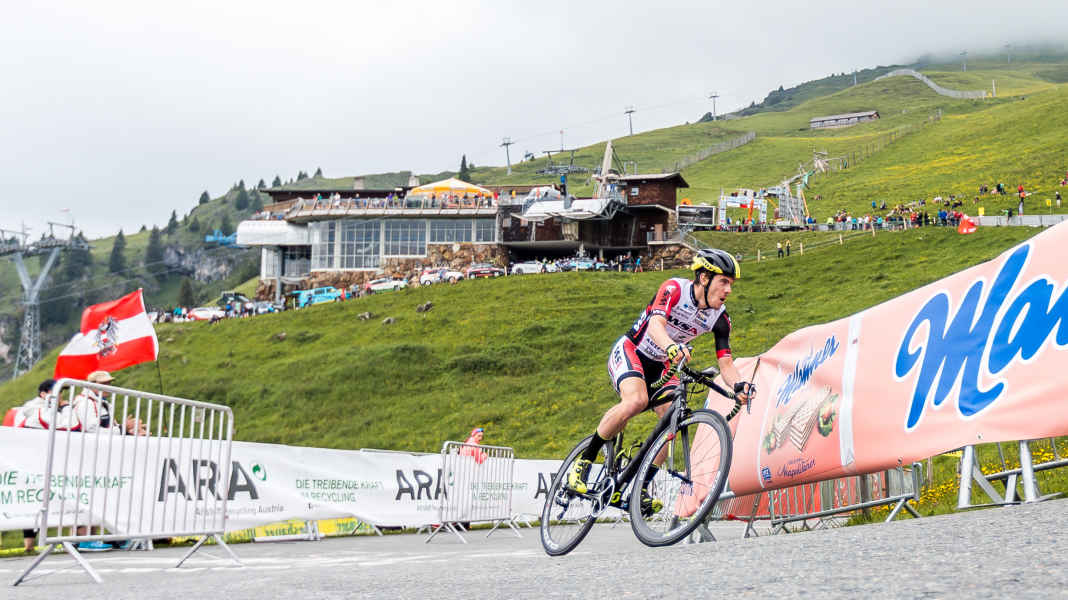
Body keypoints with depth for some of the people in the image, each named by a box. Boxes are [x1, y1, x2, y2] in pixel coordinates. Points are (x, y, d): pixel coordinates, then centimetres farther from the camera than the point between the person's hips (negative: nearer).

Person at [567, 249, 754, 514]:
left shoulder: (719, 318, -7)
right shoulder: (674, 289, -21)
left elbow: (726, 363, -10)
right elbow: (656, 324, -38)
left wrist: (739, 385, -33)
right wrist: (671, 347, -60)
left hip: (660, 366, 6)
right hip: (629, 351, -6)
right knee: (636, 400, -34)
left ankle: (640, 488, -9)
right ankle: (584, 460, -18)